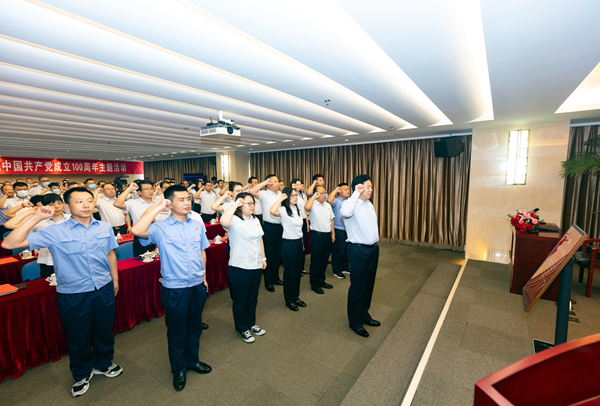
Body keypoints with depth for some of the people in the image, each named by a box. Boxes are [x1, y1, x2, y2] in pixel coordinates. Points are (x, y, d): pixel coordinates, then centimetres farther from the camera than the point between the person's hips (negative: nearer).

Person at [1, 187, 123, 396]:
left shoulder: (104, 228, -1)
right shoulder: (55, 232, -10)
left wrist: (115, 280, 12)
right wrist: (35, 218, -18)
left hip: (104, 290, 3)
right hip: (73, 295, -2)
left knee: (105, 330, 20)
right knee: (78, 338, 17)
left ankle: (103, 364, 47)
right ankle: (82, 374, 44)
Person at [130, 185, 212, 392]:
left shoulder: (198, 224, 1)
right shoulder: (161, 228, -12)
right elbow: (137, 230, -33)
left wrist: (204, 276, 11)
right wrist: (157, 208, -22)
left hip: (198, 284, 4)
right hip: (174, 288, -4)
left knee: (195, 326, 22)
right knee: (176, 330, 15)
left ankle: (192, 360, 46)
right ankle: (178, 369, 39)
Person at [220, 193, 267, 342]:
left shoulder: (255, 220, 9)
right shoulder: (234, 220, -16)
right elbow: (224, 222, -41)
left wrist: (263, 258, 13)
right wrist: (235, 205, -30)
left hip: (256, 266, 7)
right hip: (240, 268, -7)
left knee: (253, 298, 21)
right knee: (240, 300, 11)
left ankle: (251, 324, 41)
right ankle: (242, 329, 31)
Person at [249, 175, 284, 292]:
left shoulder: (281, 194, 10)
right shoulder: (264, 194, -7)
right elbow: (252, 191, -26)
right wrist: (265, 182, -18)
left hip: (280, 226, 6)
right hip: (269, 227, -6)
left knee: (278, 253, 16)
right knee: (269, 254, 3)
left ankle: (275, 277, 32)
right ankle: (268, 281, 17)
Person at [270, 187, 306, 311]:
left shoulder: (297, 210, 11)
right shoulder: (283, 210, -14)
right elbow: (272, 211, -39)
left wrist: (302, 243, 17)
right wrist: (280, 199, -26)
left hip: (298, 243, 8)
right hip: (289, 244, -8)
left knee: (298, 271, 16)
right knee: (289, 272, 5)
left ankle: (296, 297, 32)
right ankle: (289, 300, 22)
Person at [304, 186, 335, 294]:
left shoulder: (328, 205, 12)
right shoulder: (313, 205, -10)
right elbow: (307, 207, -35)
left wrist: (332, 234, 14)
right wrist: (314, 196, -22)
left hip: (327, 235, 7)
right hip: (317, 236, -6)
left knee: (324, 260, 16)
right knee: (316, 261, 4)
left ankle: (321, 281, 32)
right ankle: (314, 284, 17)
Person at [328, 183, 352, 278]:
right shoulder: (336, 201, -10)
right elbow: (329, 200, -33)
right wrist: (335, 190, -20)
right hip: (339, 231, -7)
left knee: (346, 251, 18)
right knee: (338, 252, 3)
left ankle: (344, 268, 35)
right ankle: (336, 271, 17)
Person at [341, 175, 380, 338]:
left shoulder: (369, 204, 11)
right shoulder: (351, 203, -16)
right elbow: (345, 212, -42)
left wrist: (375, 245, 16)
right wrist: (356, 193, -32)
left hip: (373, 248, 9)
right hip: (359, 250, -8)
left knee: (369, 284, 19)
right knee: (358, 286, 3)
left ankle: (364, 314, 38)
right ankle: (355, 321, 21)